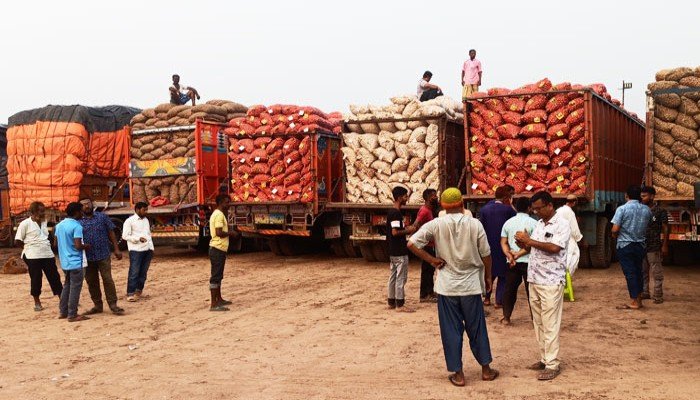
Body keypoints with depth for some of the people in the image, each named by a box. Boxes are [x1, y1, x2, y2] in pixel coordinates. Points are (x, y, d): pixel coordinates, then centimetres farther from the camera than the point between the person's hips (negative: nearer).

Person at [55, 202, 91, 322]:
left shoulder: (59, 225, 9)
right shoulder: (76, 226, -17)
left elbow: (56, 243, 16)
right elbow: (78, 246, -23)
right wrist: (86, 246, -4)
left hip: (64, 262, 8)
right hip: (75, 262, -8)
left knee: (67, 286, 19)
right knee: (75, 288, -2)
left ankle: (63, 312, 23)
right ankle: (72, 315, 1)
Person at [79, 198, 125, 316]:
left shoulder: (102, 217, 4)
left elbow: (111, 233, 4)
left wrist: (116, 249, 0)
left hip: (103, 255, -2)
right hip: (87, 257, 2)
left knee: (108, 280, -3)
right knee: (91, 282, 9)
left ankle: (113, 305, 3)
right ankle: (97, 306, 21)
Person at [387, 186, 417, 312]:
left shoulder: (392, 212, 13)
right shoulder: (396, 213, -18)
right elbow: (395, 232, -24)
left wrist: (406, 228, 10)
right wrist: (408, 231, -11)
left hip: (393, 251, 10)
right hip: (399, 251, -10)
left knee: (393, 276, 13)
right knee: (401, 278, -4)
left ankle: (391, 302, 20)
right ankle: (400, 305, 1)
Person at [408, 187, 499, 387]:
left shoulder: (436, 224, -8)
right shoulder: (475, 224, -7)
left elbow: (412, 243, -12)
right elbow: (486, 254, -1)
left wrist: (432, 260, -3)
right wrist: (488, 277, 14)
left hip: (447, 286, 0)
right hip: (471, 285, 1)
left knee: (451, 330, 8)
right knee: (477, 329, 14)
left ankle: (458, 374, 14)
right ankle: (486, 369, 25)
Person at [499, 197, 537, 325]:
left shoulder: (508, 222, 7)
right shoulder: (533, 223, -5)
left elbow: (503, 243, 2)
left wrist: (510, 256, -9)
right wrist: (519, 254, -13)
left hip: (512, 262, 3)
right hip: (528, 261, -3)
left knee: (510, 290, 12)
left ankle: (506, 317, 14)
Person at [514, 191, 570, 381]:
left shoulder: (562, 224, -10)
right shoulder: (539, 224, 13)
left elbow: (554, 247, -23)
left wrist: (529, 240, -17)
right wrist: (522, 244, -3)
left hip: (551, 282, -8)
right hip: (534, 280, 8)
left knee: (550, 325, -3)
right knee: (538, 323, 12)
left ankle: (552, 365, 3)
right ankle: (544, 359, 22)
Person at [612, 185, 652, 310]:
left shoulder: (622, 209, -13)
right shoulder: (646, 209, 2)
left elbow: (615, 229, -17)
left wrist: (615, 235, 4)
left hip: (625, 245, -4)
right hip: (641, 245, 5)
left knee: (630, 273, 0)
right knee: (638, 271, 15)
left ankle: (635, 302, 3)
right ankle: (639, 299, 20)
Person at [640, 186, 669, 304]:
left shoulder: (660, 211, -4)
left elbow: (666, 229, -4)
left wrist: (665, 245, -9)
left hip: (654, 247, -5)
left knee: (656, 272, -1)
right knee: (643, 272, 11)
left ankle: (658, 295, 4)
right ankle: (644, 293, 20)